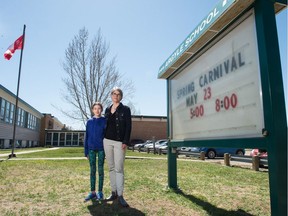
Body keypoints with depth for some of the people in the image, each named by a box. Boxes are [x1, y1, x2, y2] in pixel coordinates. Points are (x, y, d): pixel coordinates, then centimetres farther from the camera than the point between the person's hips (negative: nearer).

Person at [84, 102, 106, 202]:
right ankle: (92, 192, 16)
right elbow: (87, 137, 7)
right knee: (92, 170, 7)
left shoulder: (105, 121, -1)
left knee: (100, 170, 5)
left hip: (101, 149, -2)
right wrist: (86, 151, 4)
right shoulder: (89, 122, 6)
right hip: (91, 149, 2)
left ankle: (100, 192, 15)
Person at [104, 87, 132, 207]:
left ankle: (120, 196, -2)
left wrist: (125, 142, -13)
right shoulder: (107, 109, 14)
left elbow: (128, 127, -5)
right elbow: (105, 125, 16)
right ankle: (114, 192, 17)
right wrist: (103, 139, 11)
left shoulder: (125, 109, 1)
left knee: (119, 169, -7)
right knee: (111, 168, 8)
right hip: (107, 141, 5)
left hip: (119, 142, -4)